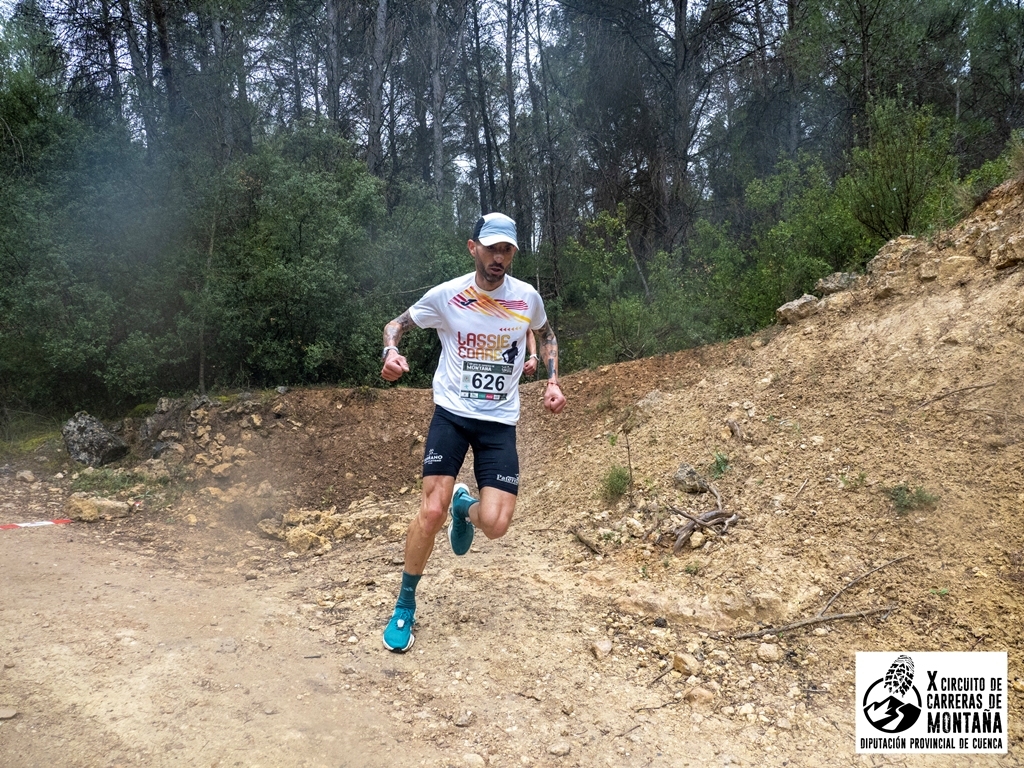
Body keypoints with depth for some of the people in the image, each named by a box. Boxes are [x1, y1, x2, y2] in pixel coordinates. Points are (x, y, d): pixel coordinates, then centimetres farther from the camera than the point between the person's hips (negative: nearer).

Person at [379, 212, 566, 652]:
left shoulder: (527, 297, -2)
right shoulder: (446, 295, -7)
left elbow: (545, 334, 19)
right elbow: (396, 325, 6)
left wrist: (552, 381, 5)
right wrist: (391, 352, -18)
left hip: (500, 422, 2)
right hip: (452, 414, -1)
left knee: (495, 525, -10)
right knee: (431, 511, -13)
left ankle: (464, 507, 31)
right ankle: (404, 607, 9)